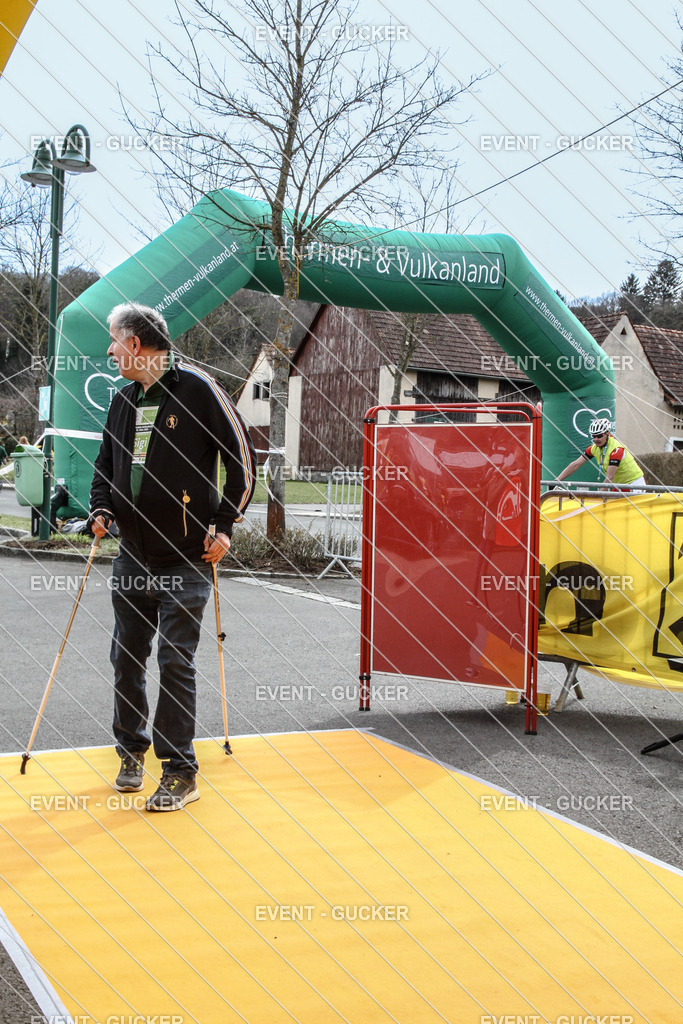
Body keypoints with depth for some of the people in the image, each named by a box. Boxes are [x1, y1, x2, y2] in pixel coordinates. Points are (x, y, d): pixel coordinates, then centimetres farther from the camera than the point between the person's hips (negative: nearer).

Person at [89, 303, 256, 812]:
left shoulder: (197, 388, -8)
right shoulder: (123, 400, 11)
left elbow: (242, 459, -6)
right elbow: (106, 463, 23)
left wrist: (225, 525, -8)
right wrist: (101, 508, 5)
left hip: (186, 560, -6)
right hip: (131, 557, 6)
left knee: (176, 662, -4)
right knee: (127, 657, 11)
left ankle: (181, 773, 7)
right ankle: (132, 751, 29)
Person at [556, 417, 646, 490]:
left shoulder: (616, 449, -25)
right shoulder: (594, 448, -3)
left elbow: (609, 477, -27)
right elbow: (575, 465, -5)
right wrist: (556, 481, -13)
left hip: (635, 484, -7)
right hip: (620, 485, 7)